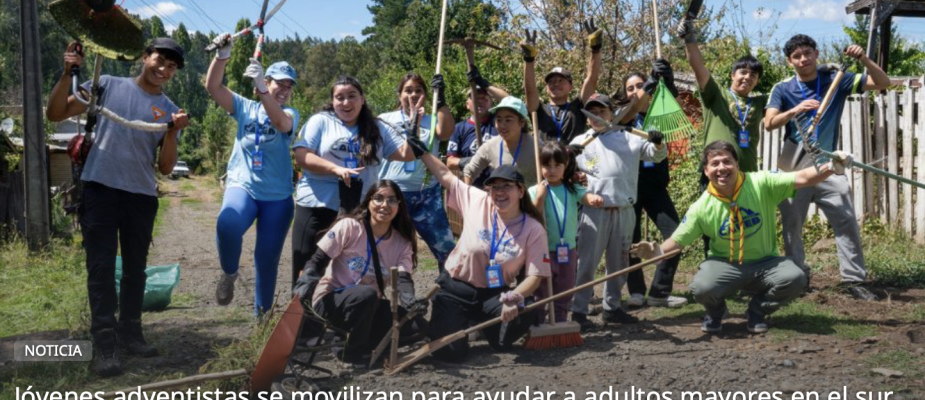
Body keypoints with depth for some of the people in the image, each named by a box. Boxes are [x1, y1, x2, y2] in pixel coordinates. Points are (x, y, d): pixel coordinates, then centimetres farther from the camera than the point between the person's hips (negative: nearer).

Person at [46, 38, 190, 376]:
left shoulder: (169, 110, 8)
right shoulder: (108, 85, 3)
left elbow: (165, 168, 3)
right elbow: (55, 113, 1)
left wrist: (172, 131, -13)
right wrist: (68, 74, -12)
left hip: (141, 196, 3)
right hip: (100, 188, -3)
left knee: (135, 268, 11)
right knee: (101, 267, -5)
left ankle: (130, 333, 23)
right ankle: (104, 343, -3)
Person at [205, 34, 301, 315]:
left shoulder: (290, 114, 2)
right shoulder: (245, 107, 6)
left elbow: (280, 122, -22)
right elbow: (213, 87, -7)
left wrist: (262, 90, -37)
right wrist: (222, 56, -24)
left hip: (277, 195, 1)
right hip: (242, 186, -1)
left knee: (268, 257, 4)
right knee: (228, 225, -33)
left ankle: (262, 313, 23)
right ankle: (229, 273, -4)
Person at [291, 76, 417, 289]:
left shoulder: (378, 128, 10)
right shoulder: (320, 121, 2)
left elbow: (407, 155, 4)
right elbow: (301, 156, -9)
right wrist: (336, 169, -20)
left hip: (359, 211, 3)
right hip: (317, 207, -2)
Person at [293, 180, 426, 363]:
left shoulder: (402, 243, 1)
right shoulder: (349, 226, -11)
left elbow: (403, 279, -14)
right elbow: (316, 263, -12)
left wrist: (411, 303, -37)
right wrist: (305, 287, -33)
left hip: (369, 307, 4)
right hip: (331, 301, -4)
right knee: (367, 294, -36)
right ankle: (350, 352, -14)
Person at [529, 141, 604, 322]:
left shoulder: (573, 189, 0)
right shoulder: (535, 191, -6)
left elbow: (586, 197, -19)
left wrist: (594, 199, -42)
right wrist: (540, 195, -22)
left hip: (568, 250, 3)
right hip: (544, 251, -3)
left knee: (564, 295, 16)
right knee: (541, 295, 6)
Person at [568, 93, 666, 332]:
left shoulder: (627, 138, 11)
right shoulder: (579, 142, 10)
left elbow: (657, 155, 6)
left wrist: (658, 144, -15)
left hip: (624, 211, 3)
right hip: (594, 211, -3)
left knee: (619, 263, 11)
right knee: (587, 262, -5)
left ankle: (611, 307, 24)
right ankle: (578, 311, 0)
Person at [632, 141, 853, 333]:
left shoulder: (761, 183, -11)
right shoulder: (702, 207, -10)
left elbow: (801, 178, -15)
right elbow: (677, 240, -7)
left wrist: (832, 168, -30)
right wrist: (657, 252, -27)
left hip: (765, 262, 1)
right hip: (725, 265, -1)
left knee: (795, 278, -28)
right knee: (701, 288, -31)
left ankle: (757, 311, 4)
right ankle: (715, 312, 10)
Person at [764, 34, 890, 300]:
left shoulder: (836, 80, 2)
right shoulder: (782, 89, 0)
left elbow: (882, 83, 0)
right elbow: (769, 123, -14)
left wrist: (863, 59, -16)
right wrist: (795, 110, -31)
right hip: (794, 165, 0)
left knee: (847, 221, -5)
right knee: (792, 225, 5)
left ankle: (853, 279, 2)